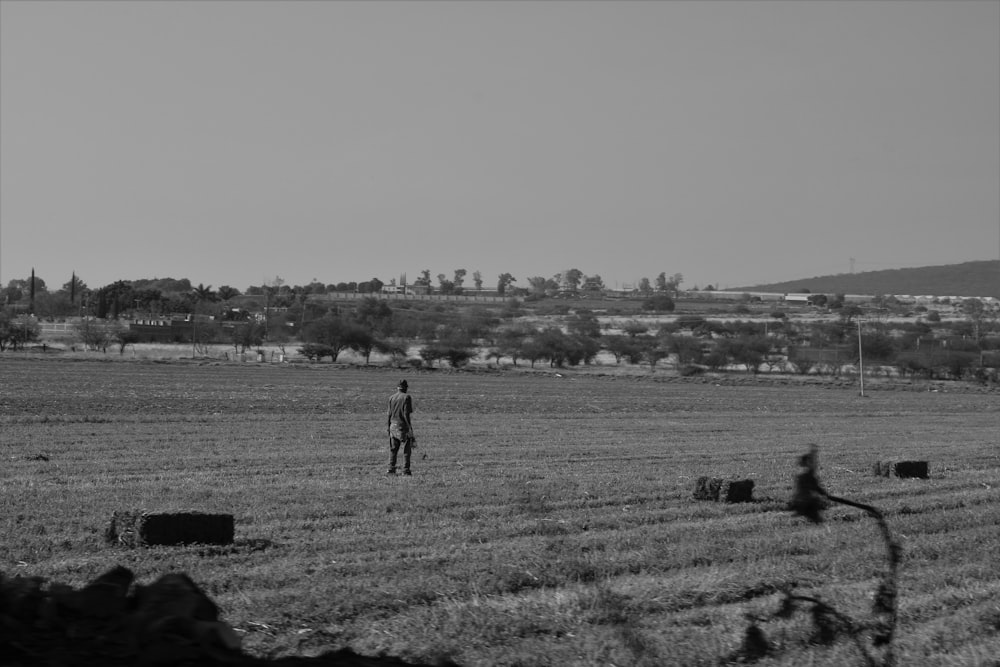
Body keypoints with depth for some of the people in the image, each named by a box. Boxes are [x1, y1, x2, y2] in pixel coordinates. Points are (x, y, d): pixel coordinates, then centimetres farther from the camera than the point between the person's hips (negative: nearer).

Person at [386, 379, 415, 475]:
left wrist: (388, 427, 15)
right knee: (406, 450, 2)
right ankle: (406, 471, -1)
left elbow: (389, 414, 8)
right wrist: (409, 428, -12)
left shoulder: (391, 398, 7)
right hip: (403, 426, -5)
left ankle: (391, 469, 6)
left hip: (393, 426, 5)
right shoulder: (406, 397, -8)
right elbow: (406, 414, -14)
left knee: (393, 449, 11)